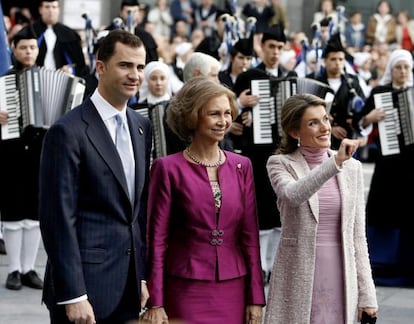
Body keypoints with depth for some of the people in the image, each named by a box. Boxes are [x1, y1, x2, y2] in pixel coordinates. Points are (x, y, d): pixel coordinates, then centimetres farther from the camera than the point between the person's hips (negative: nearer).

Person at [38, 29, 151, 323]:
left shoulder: (142, 127, 12)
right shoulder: (68, 132, -11)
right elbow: (58, 218, -14)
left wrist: (143, 276, 12)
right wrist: (73, 296, -17)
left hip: (128, 289, 7)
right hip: (85, 284, -7)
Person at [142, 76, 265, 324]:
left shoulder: (242, 166, 7)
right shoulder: (168, 168, -4)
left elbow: (250, 236, 7)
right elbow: (157, 239, -4)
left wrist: (256, 298, 4)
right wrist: (156, 303, -7)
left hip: (233, 291, 3)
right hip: (186, 292, -3)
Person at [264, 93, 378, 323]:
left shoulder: (352, 167, 7)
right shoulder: (280, 164, -2)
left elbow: (358, 235, 9)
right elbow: (293, 196, -25)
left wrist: (367, 293, 5)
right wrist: (335, 162, -34)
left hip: (341, 279, 3)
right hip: (298, 279, -3)